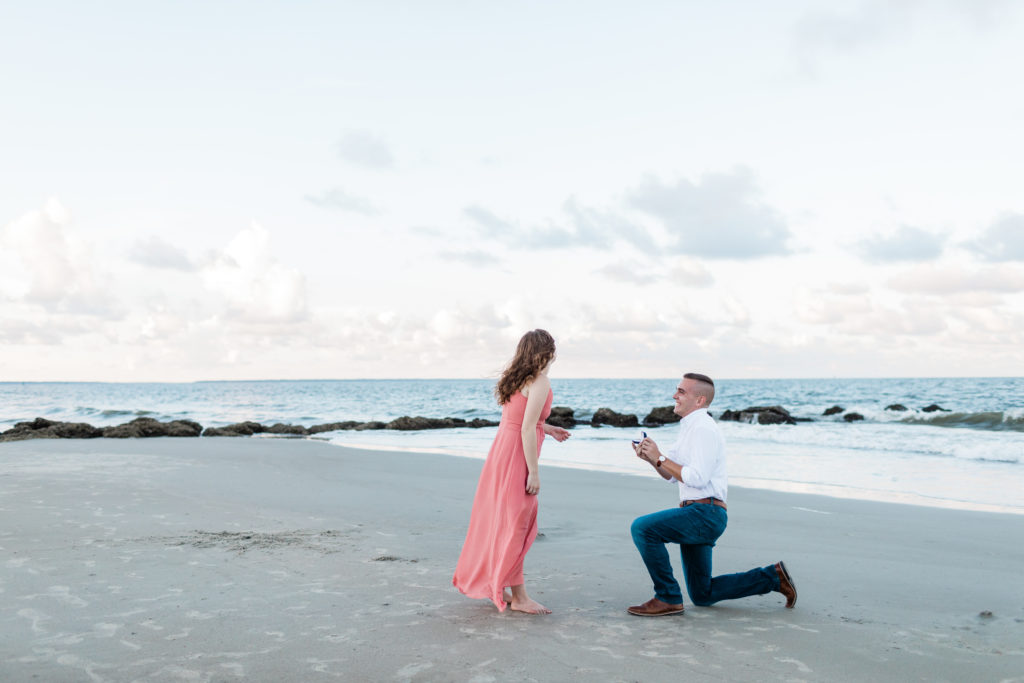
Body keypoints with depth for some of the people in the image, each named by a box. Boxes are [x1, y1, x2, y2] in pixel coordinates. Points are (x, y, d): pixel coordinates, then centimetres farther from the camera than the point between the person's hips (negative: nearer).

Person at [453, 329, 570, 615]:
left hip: (501, 450, 9)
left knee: (498, 520, 16)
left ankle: (493, 585, 27)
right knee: (516, 524, -4)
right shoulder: (540, 382, -13)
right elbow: (526, 430, -19)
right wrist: (534, 473, -17)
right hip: (516, 455, -9)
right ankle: (518, 596, 2)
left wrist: (546, 428, 29)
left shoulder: (515, 378, 14)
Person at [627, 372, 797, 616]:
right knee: (702, 596, 14)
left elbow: (697, 477, -22)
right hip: (698, 516, 10)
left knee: (643, 528, -24)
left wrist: (660, 458, -16)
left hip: (705, 513, -10)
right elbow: (671, 475, 20)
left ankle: (668, 598, -15)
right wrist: (650, 457, 3)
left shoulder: (703, 428, -13)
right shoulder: (690, 427, 18)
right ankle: (773, 577, 21)